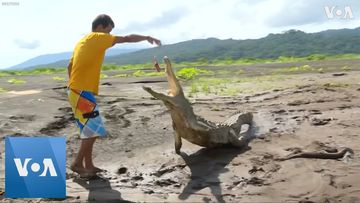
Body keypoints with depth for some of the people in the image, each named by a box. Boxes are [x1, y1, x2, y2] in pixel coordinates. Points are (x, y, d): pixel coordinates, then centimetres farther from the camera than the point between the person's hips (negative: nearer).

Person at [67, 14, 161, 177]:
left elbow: (70, 66, 21)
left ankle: (88, 165, 17)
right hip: (83, 93, -9)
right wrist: (147, 38, 7)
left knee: (89, 130, 12)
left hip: (76, 91, 9)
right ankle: (77, 163, 2)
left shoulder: (82, 41, 18)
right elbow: (127, 38, -4)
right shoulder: (99, 38, -7)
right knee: (94, 130, -5)